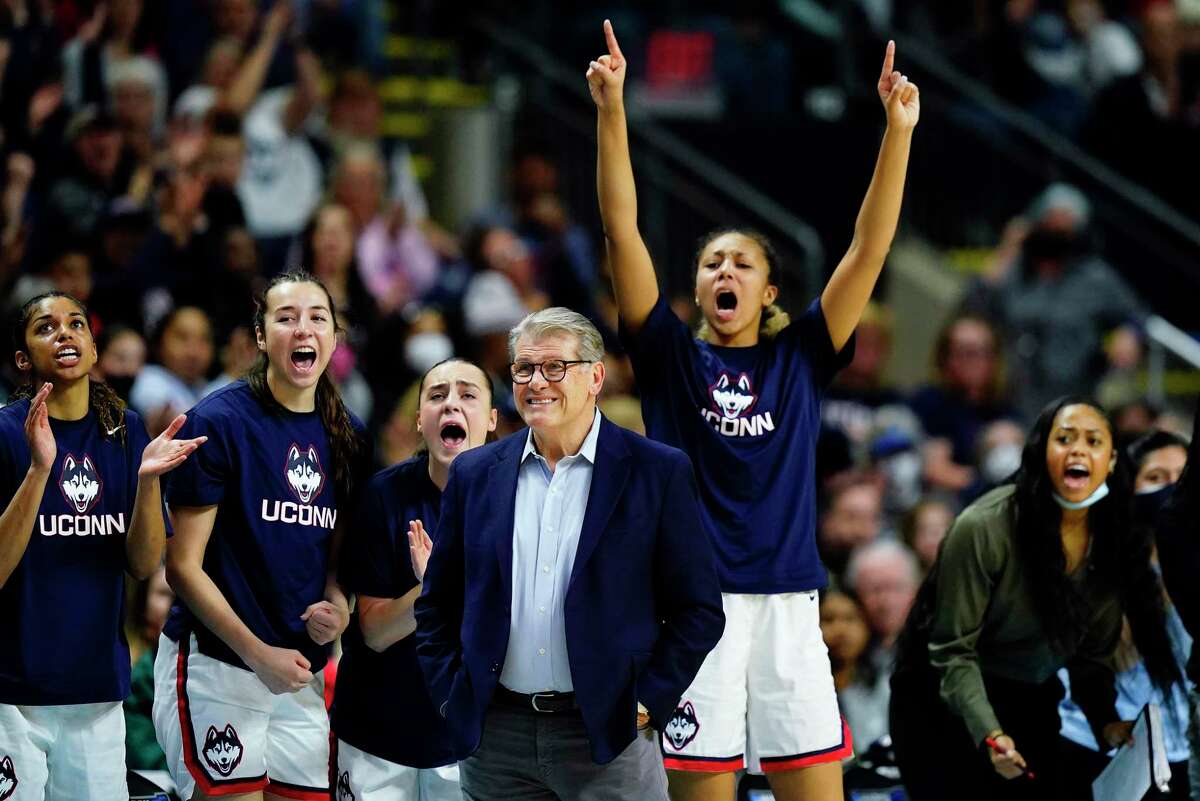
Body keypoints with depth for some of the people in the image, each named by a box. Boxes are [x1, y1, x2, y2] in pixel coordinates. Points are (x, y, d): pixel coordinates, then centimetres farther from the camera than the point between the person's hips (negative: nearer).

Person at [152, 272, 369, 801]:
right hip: (216, 663, -6)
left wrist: (338, 606, -4)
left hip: (302, 673, 6)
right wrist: (258, 653, -16)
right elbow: (183, 565, -10)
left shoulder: (345, 436, 9)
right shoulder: (219, 420, -8)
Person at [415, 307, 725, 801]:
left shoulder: (659, 473, -1)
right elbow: (437, 606, 15)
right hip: (494, 737, 3)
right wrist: (448, 697, 4)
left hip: (608, 737, -3)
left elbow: (699, 610, 0)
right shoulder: (475, 474, 9)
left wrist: (650, 703, -7)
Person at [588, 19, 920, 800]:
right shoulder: (672, 358, 7)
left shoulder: (801, 360, 9)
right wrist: (612, 111, -11)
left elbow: (870, 250, 3)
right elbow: (623, 233, -2)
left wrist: (898, 130, -7)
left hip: (787, 604, 1)